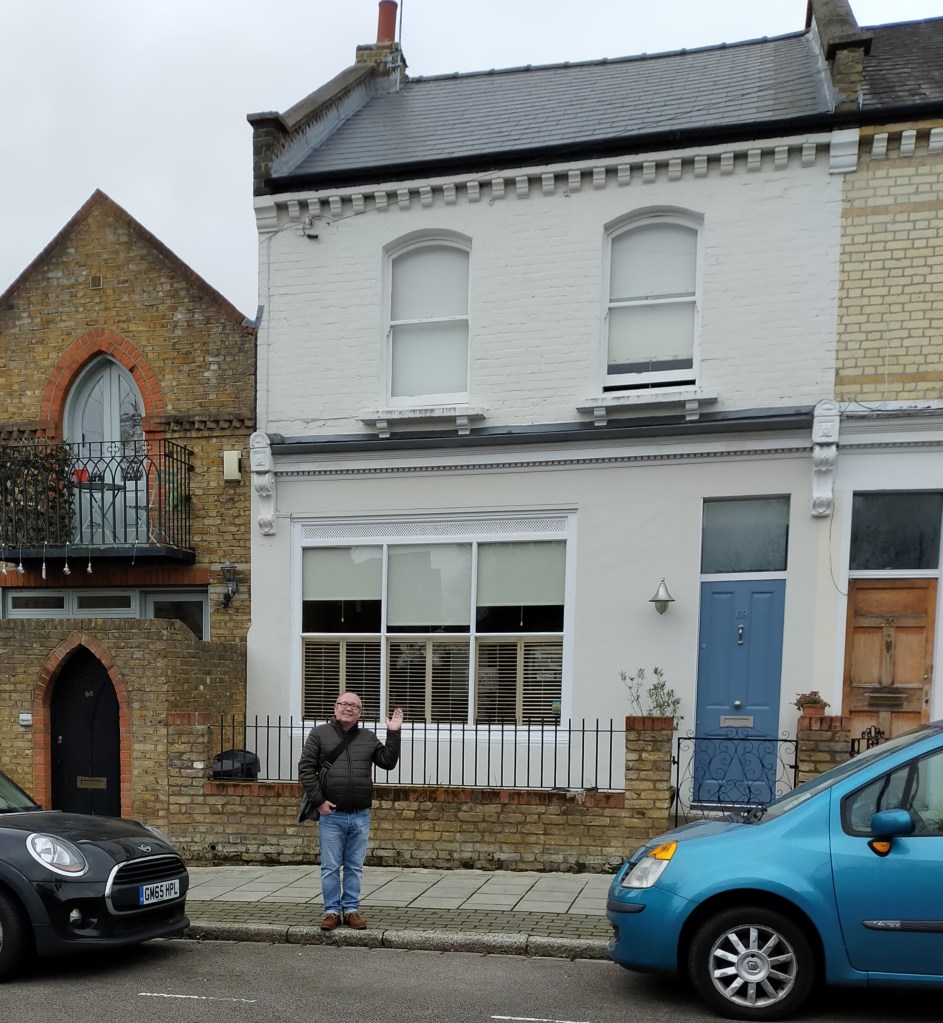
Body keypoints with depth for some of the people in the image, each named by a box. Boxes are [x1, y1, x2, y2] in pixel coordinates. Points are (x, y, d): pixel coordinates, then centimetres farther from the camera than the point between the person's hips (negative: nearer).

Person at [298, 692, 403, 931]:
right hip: (331, 814, -2)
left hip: (360, 816, 2)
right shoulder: (320, 734, 1)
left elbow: (388, 762, 6)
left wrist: (393, 733, -3)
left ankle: (351, 909, 19)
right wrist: (318, 800, -9)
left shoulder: (369, 737, 11)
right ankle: (332, 911, 15)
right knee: (330, 867, 4)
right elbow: (305, 768, -2)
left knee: (355, 867, 9)